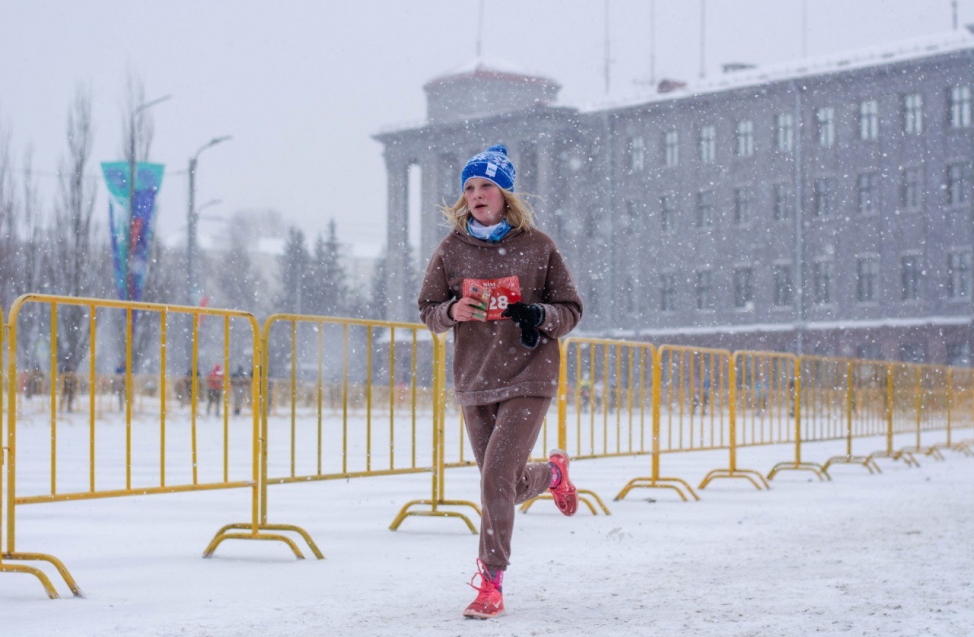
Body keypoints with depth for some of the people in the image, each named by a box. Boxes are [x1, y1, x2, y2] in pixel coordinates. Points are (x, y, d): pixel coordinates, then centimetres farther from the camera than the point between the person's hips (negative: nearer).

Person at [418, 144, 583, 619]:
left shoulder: (537, 246, -3)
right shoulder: (451, 249, 3)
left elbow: (571, 309, 3)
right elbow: (428, 309, 9)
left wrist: (541, 316, -18)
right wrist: (452, 312, -13)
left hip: (528, 378, -4)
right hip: (474, 381, 4)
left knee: (496, 478, -16)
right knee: (507, 483, 14)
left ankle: (491, 583, -5)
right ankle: (551, 473, 49)